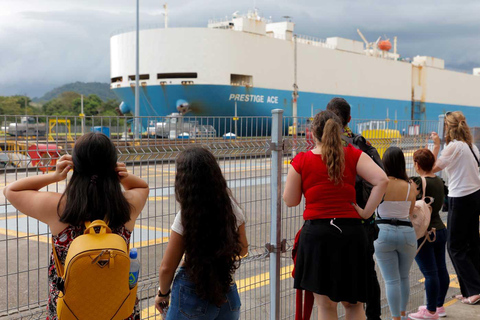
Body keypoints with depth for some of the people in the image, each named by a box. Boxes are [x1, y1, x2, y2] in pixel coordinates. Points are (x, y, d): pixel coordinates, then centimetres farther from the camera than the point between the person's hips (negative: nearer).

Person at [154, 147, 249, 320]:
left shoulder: (186, 216, -16)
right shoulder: (231, 207, -4)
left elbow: (167, 267, -8)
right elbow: (242, 249, 12)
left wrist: (162, 293, 9)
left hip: (194, 294, -4)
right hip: (228, 294, 5)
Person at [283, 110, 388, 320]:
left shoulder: (301, 161, -2)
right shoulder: (353, 155, 1)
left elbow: (290, 201, 5)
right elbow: (381, 180, -10)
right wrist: (366, 212, -3)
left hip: (316, 233, -2)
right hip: (350, 231, 2)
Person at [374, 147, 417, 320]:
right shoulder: (410, 187, -5)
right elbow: (410, 212, 9)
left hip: (383, 232, -2)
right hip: (407, 232, 2)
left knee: (391, 280, 4)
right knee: (404, 278, 21)